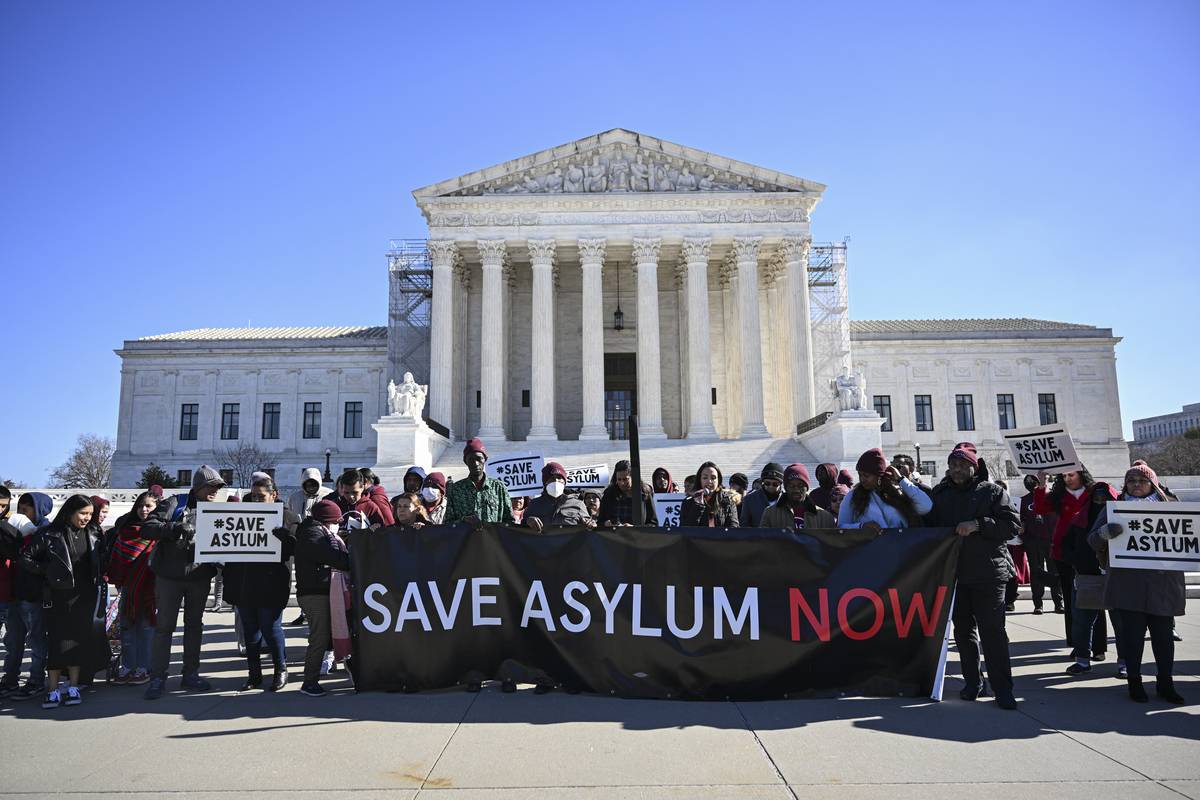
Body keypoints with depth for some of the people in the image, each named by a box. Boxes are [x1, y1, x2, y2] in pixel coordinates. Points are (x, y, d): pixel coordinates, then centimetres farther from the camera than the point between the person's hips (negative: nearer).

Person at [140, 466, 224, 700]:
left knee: (194, 625, 11)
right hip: (170, 576, -4)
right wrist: (175, 527, -26)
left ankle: (191, 675, 21)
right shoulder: (174, 504, -5)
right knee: (164, 625, 1)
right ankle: (157, 678, 9)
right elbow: (147, 527, -13)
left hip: (200, 577, 4)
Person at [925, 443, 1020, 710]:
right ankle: (972, 682, 22)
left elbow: (1013, 524, -7)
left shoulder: (992, 492, 2)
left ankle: (1003, 689, 1)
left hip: (988, 572, -3)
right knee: (963, 630, 10)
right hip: (953, 573, 4)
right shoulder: (938, 494, 11)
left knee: (992, 629, -5)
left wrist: (978, 525, -17)